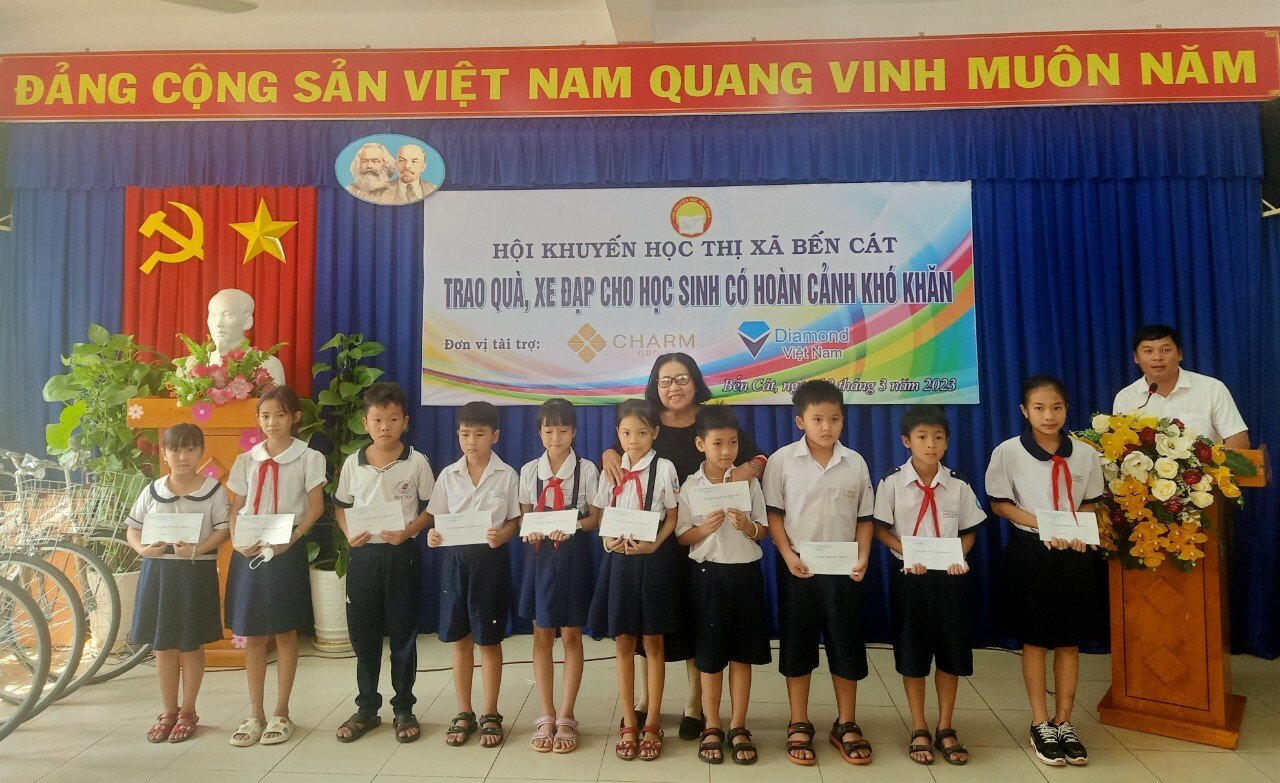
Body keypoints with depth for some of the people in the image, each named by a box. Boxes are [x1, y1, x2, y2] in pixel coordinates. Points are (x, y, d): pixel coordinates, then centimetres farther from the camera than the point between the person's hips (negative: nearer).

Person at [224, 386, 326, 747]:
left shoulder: (308, 458, 0)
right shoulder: (246, 461, 10)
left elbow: (315, 506, -4)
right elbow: (235, 509, 10)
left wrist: (293, 536, -19)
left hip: (286, 551, -3)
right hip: (249, 553, 3)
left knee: (285, 633, 5)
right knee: (252, 635, 8)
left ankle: (281, 714, 17)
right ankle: (256, 715, 20)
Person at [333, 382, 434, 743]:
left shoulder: (416, 462, -5)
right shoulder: (353, 463, 3)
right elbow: (341, 506, 12)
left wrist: (408, 532, -16)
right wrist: (348, 533, -6)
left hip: (402, 555, -2)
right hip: (363, 555, 3)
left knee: (403, 633, 7)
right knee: (362, 633, 10)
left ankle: (403, 709, 21)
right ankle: (366, 707, 27)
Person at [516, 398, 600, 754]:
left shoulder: (587, 470, -3)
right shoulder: (529, 471, 4)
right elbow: (523, 517, 7)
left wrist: (573, 525, -20)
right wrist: (529, 531, -14)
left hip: (574, 556, -2)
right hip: (539, 554, 2)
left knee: (571, 635, 4)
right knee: (541, 635, 7)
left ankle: (566, 718, 16)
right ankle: (546, 717, 19)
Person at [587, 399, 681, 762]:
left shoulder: (664, 468, -5)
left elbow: (673, 517, -4)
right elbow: (600, 514, 10)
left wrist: (653, 545, -18)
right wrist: (607, 539, -9)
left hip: (653, 559, -3)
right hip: (619, 558, 3)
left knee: (652, 642, 6)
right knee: (623, 642, 7)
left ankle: (652, 725, 18)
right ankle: (628, 724, 19)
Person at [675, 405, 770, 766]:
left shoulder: (749, 482, 0)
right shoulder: (690, 486, -3)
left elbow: (763, 531, 3)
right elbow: (682, 537, -1)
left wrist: (748, 526, -18)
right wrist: (705, 528, -20)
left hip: (745, 572, 1)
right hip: (709, 574, -1)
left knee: (742, 654, 8)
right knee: (710, 655, 7)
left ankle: (738, 727, 22)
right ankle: (712, 728, 22)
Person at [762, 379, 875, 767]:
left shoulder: (855, 462, 1)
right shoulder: (783, 460, -5)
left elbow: (864, 518, 6)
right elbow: (773, 513, -3)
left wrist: (863, 558, -7)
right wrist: (788, 556, -13)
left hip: (843, 569, 2)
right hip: (798, 567, -2)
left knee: (846, 646, 8)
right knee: (797, 646, 7)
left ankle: (845, 725, 25)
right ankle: (799, 726, 22)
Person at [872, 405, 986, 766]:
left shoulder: (958, 486, 0)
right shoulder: (892, 483, -5)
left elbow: (969, 530, 6)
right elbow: (881, 529, -2)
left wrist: (958, 555, -12)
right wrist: (908, 553, -17)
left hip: (950, 577, 2)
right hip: (910, 578, -2)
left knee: (951, 654, 9)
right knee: (912, 655, 6)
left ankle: (945, 729, 26)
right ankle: (919, 730, 22)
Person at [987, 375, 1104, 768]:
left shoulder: (1084, 454, 1)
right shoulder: (1008, 452, -8)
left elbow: (1088, 504, 10)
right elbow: (999, 504, -4)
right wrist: (1042, 524, -17)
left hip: (1073, 554, 3)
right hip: (1030, 552, -3)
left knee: (1070, 642, 9)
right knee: (1034, 641, 6)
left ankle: (1063, 722, 23)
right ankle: (1040, 725, 19)